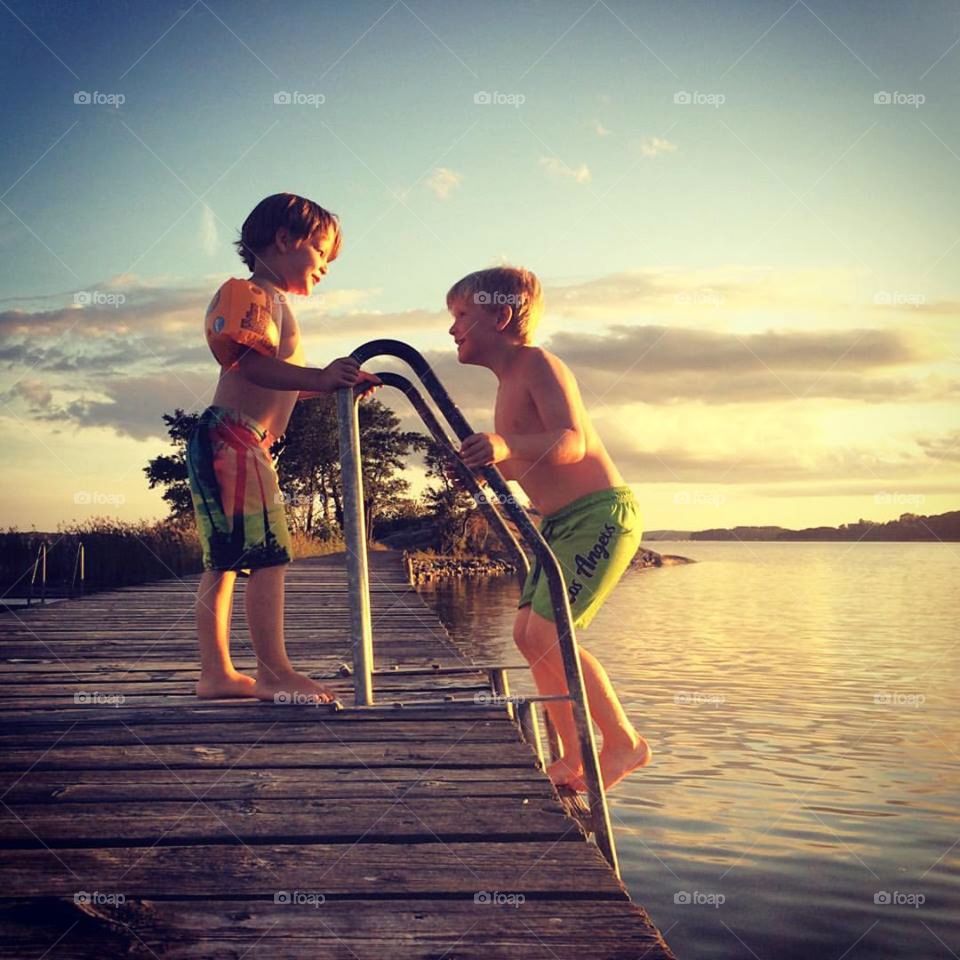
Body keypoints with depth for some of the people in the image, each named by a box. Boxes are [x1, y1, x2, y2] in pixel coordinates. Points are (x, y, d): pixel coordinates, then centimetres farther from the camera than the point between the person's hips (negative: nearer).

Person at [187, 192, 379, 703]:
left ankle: (216, 672, 15)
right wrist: (320, 378, -32)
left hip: (226, 444, 11)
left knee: (225, 561, 10)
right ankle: (274, 672, -9)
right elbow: (254, 365, -22)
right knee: (269, 555, -12)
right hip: (234, 437, -11)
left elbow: (282, 382, 23)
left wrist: (339, 382, 15)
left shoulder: (273, 301, 25)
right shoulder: (255, 293, -7)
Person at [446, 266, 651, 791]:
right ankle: (575, 755, 17)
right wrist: (484, 463, 12)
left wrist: (507, 445, -45)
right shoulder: (508, 383, 14)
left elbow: (571, 442, -30)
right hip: (558, 522, 10)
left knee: (547, 632, -17)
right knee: (528, 634, 8)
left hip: (600, 514, -10)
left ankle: (625, 742, -2)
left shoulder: (538, 364, -14)